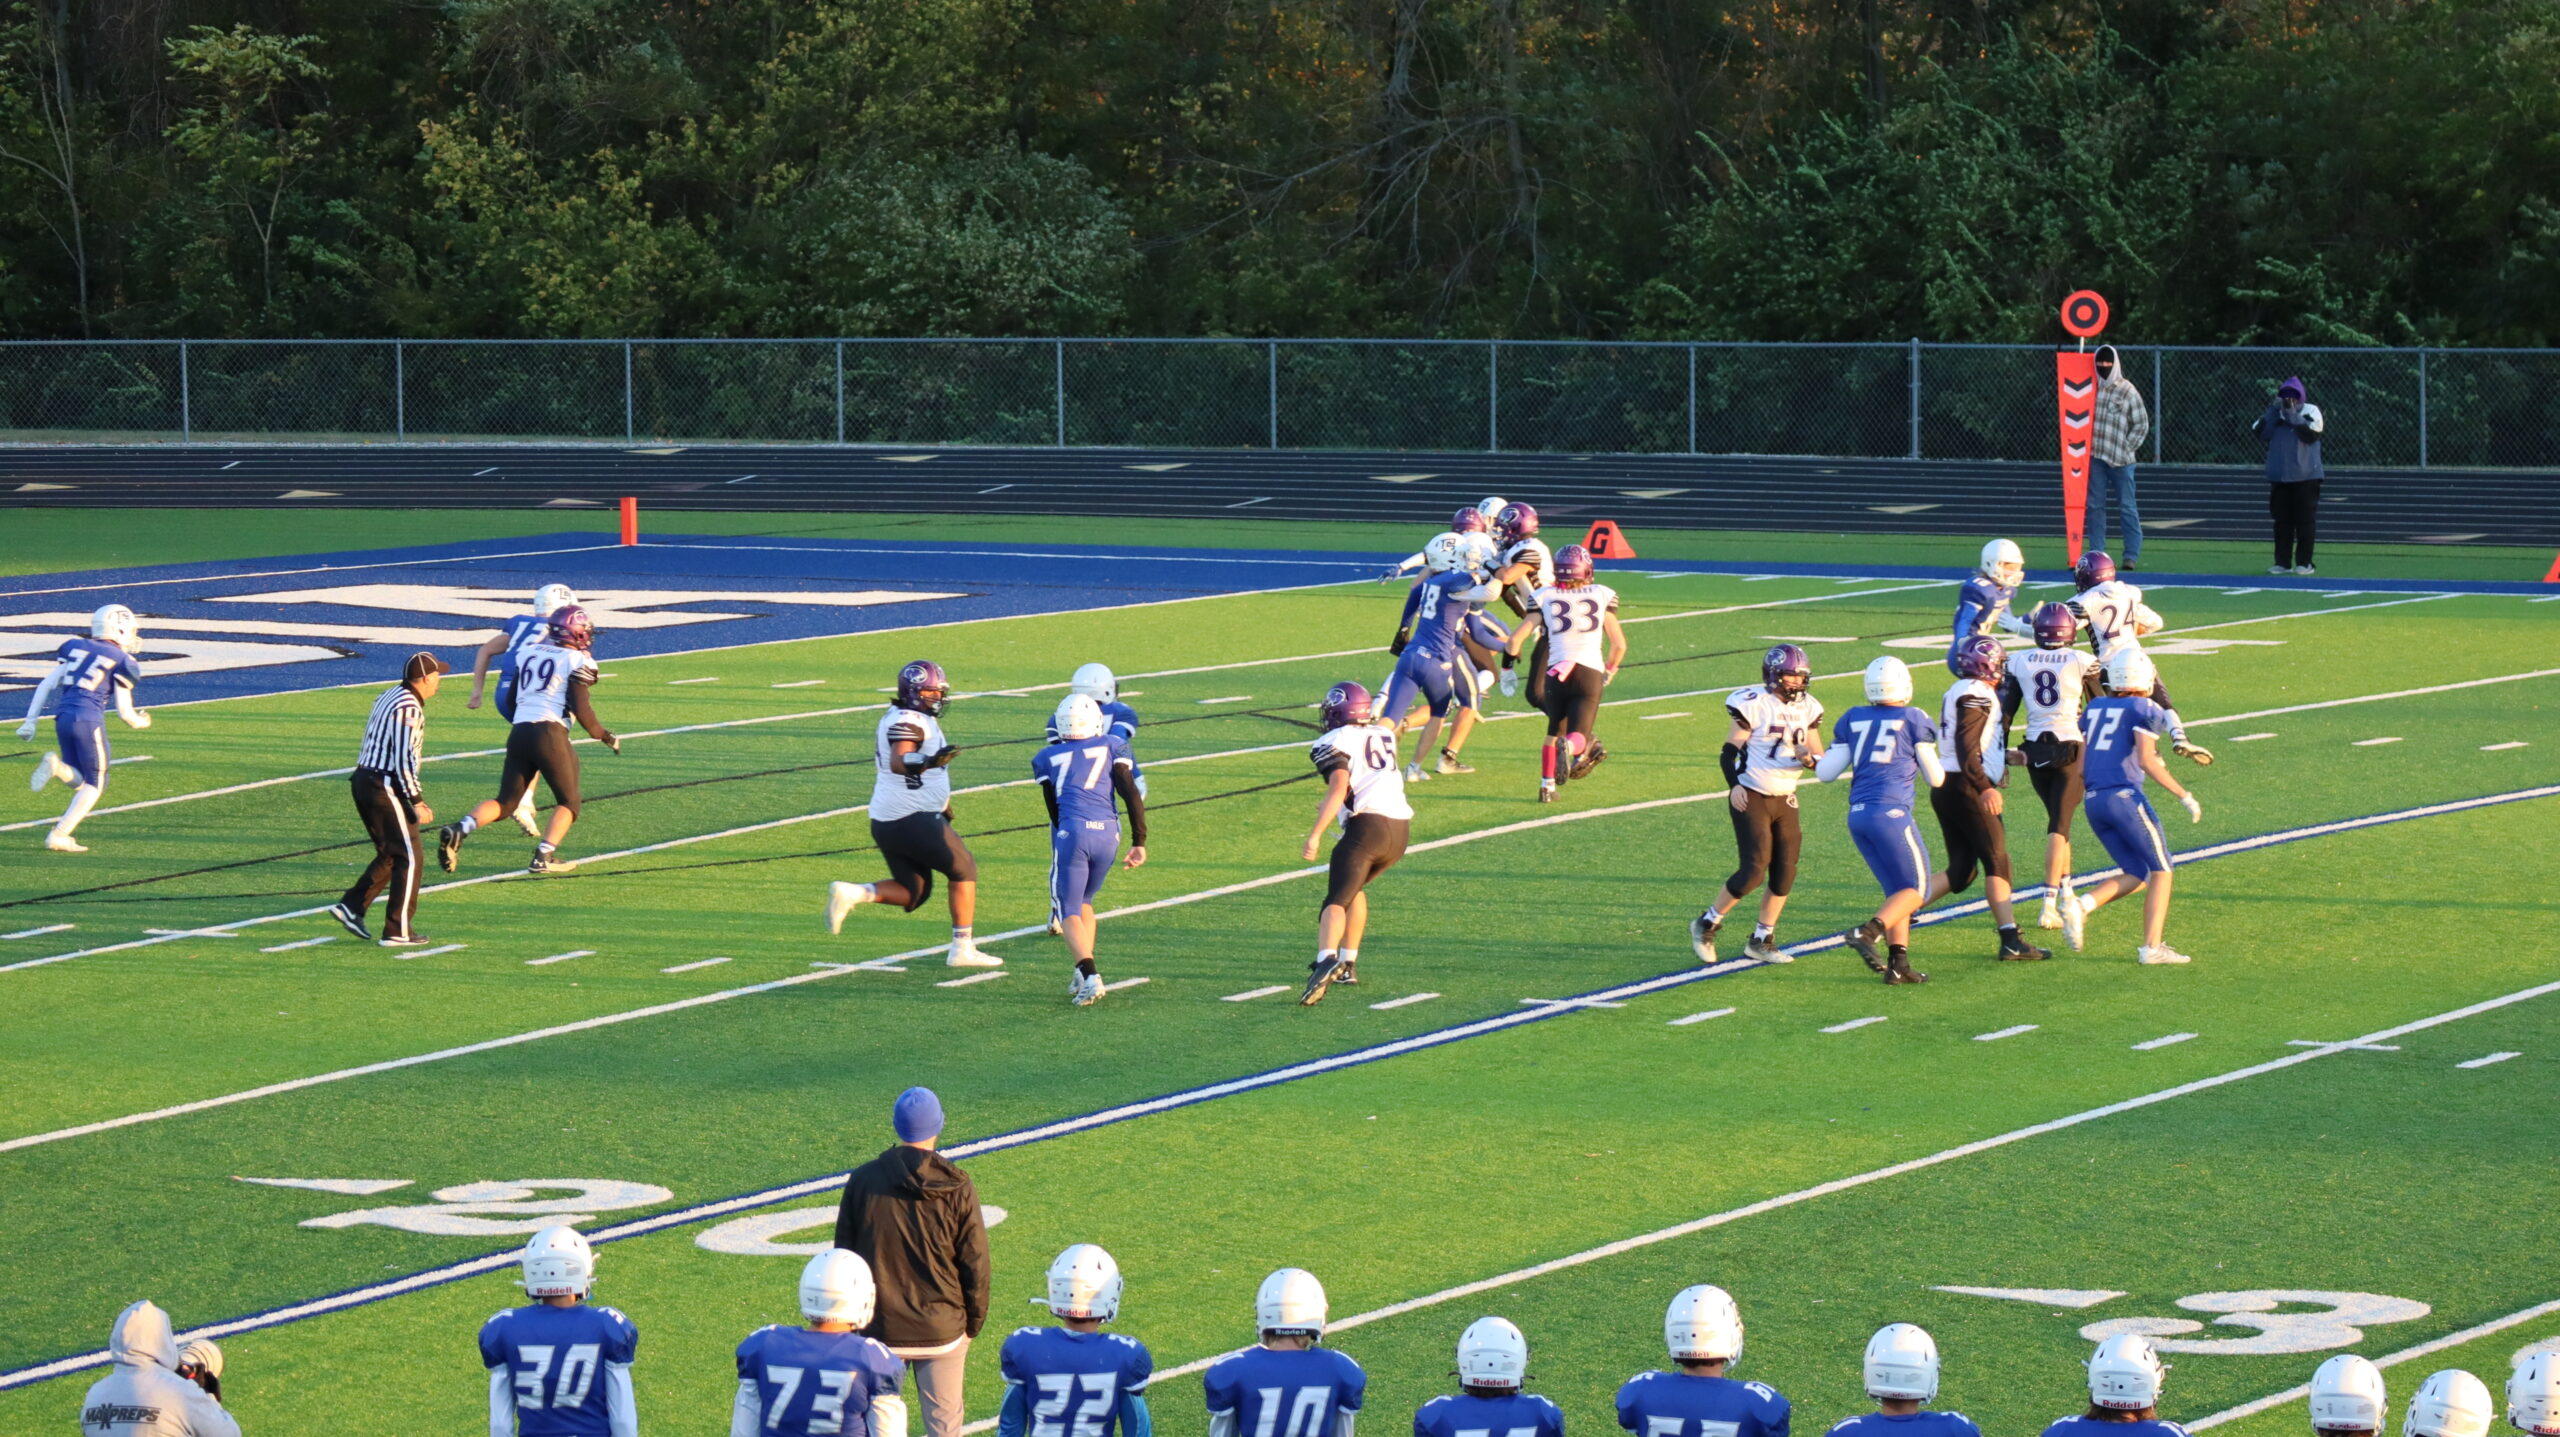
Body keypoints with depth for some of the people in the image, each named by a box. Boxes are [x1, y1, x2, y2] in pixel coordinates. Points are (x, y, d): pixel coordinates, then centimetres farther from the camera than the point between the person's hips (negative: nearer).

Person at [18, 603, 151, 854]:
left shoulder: (75, 648, 16)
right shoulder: (122, 662, 0)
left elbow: (47, 685, 10)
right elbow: (124, 712, -1)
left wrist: (31, 720, 11)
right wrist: (141, 722, 21)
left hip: (63, 718, 6)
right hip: (88, 720, -6)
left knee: (80, 782, 18)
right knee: (95, 785, 8)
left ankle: (56, 766, -15)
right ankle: (59, 836, -5)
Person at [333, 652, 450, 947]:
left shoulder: (387, 697, 14)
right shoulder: (409, 707, -15)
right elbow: (404, 759, -21)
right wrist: (417, 801, -19)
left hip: (363, 780, 9)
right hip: (385, 788, -9)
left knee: (390, 855, 18)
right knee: (408, 858, -1)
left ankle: (350, 907, 11)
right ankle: (398, 931, 0)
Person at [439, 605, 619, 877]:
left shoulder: (528, 652, 17)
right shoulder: (577, 661, -1)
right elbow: (582, 710, -7)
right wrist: (605, 736, 9)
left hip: (519, 732, 5)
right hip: (549, 733, -5)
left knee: (506, 801, 11)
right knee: (568, 801, 11)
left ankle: (459, 830, -13)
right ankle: (544, 857, -6)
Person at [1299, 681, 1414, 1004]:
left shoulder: (1333, 743, 1)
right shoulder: (1383, 734, 22)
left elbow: (1340, 786, -15)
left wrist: (1315, 835, -17)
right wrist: (1334, 802, 48)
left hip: (1367, 825, -7)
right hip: (1401, 829, 7)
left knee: (1337, 901, -14)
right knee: (1354, 887, 29)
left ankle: (1326, 962, -39)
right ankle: (1348, 964, 27)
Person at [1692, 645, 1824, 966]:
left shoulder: (1808, 709, 5)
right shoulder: (1754, 705, -12)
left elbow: (1819, 758, 9)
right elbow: (1729, 752, -8)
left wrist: (1808, 758, -14)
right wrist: (1735, 785, -22)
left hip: (1785, 800, 6)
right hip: (1752, 799, -6)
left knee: (1784, 874, 3)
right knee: (1754, 869, -13)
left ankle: (1761, 941, 16)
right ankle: (1707, 925, 6)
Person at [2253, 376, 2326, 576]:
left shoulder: (2311, 411, 2)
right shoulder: (2275, 412, 12)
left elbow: (2312, 433, -16)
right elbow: (2260, 432, -2)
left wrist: (2292, 414, -14)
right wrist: (2275, 409, -8)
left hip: (2305, 476, -4)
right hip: (2279, 476, 4)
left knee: (2304, 519, -3)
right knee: (2282, 520, 5)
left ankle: (2304, 563, 2)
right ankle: (2283, 562, 10)